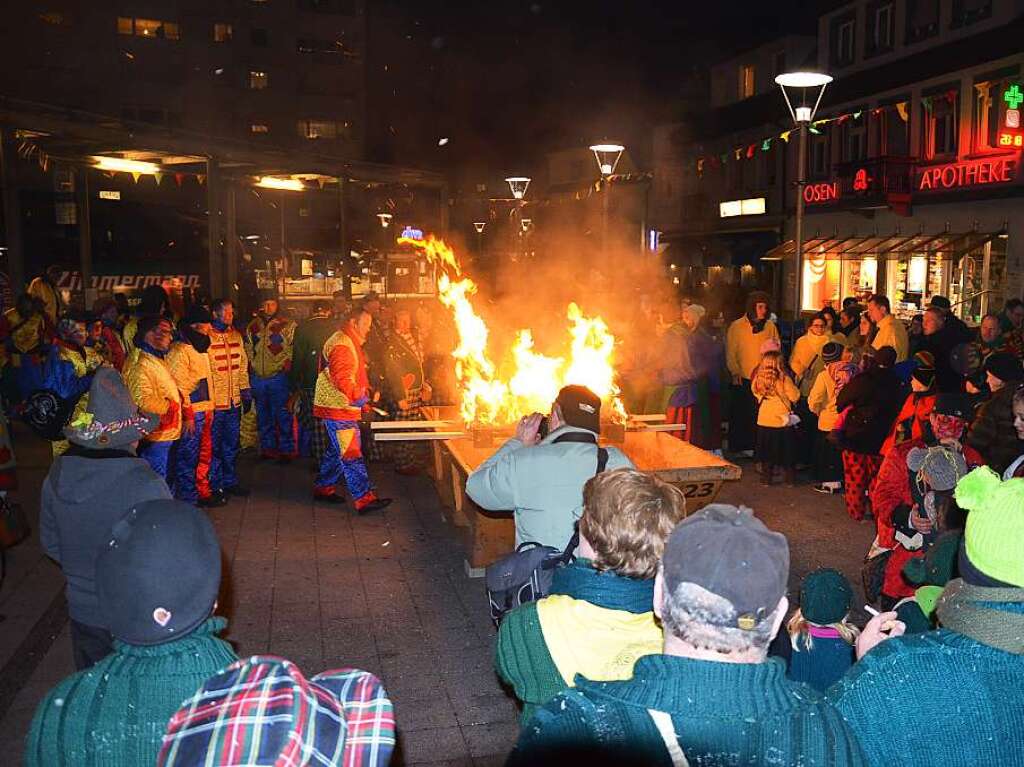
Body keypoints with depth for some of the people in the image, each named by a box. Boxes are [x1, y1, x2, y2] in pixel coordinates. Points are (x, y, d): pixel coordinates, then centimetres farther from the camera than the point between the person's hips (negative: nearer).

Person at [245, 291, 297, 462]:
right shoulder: (252, 326, 13)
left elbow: (293, 350, -4)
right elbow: (248, 351, 19)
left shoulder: (288, 325, -2)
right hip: (257, 377, 5)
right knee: (263, 416, 14)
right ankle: (267, 447, 25)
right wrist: (251, 369, 12)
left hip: (278, 376, -5)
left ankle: (286, 449, 5)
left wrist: (286, 366, -13)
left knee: (282, 415, -3)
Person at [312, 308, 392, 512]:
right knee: (351, 454, -11)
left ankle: (323, 488, 27)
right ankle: (364, 499, -14)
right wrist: (359, 395, -35)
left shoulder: (351, 342, 19)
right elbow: (341, 377, -27)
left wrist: (365, 392, 14)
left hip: (344, 407, 11)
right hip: (338, 407, -11)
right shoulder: (341, 345, -16)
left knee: (336, 450, 17)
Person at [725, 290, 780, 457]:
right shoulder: (737, 326, 0)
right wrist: (735, 372, -9)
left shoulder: (771, 326, 8)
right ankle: (738, 447, 13)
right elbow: (730, 352, -1)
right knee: (740, 414, 3)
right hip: (743, 379, -2)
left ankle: (755, 446, 10)